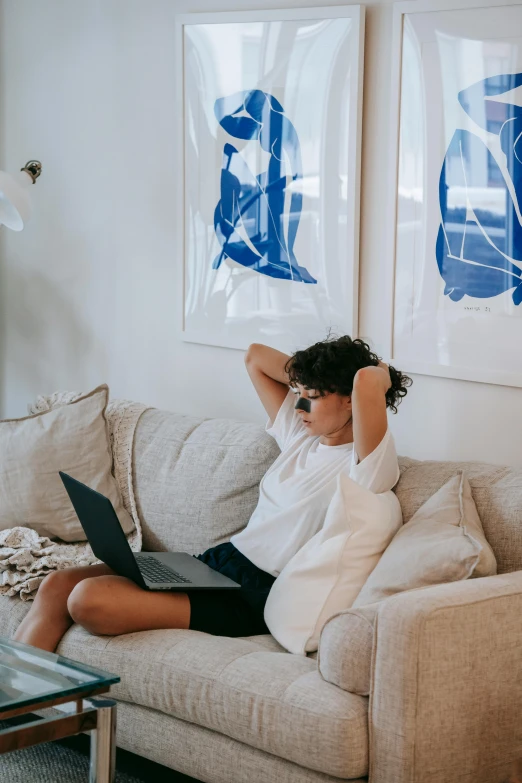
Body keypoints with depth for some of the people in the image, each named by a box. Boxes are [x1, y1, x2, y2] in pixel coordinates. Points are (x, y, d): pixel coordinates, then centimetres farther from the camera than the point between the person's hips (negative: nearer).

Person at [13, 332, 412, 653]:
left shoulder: (368, 462, -12)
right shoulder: (301, 434, 13)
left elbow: (368, 379, -31)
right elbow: (255, 356, 24)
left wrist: (381, 375, -9)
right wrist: (312, 376, 14)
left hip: (256, 596, -9)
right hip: (218, 561, 10)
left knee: (89, 600, -25)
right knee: (57, 584, -4)